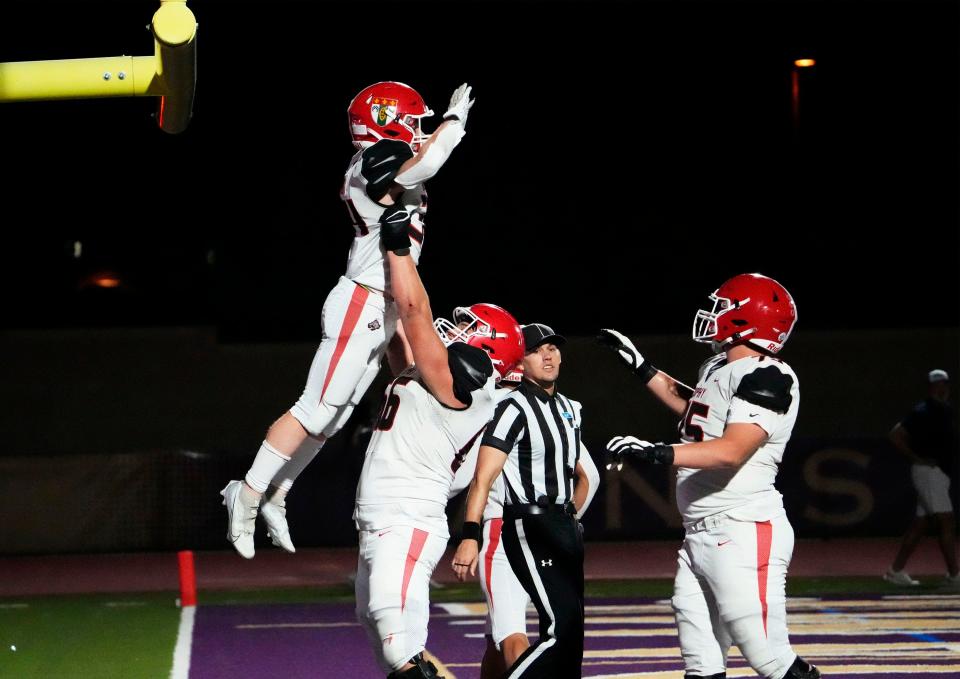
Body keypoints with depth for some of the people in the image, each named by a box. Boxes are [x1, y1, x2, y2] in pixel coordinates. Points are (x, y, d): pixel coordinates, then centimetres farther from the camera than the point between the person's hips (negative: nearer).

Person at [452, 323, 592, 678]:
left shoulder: (569, 409, 15)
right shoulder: (514, 409, -11)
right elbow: (483, 478, -20)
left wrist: (569, 517, 19)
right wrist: (470, 536, -29)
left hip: (564, 526, 9)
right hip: (529, 528, -9)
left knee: (570, 630, 9)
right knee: (561, 627, -17)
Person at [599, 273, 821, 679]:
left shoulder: (767, 378, -14)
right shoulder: (717, 369, 15)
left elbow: (732, 451, -28)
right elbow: (694, 409, 39)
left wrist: (654, 453, -36)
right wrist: (639, 366, 39)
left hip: (743, 535, -10)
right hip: (700, 536, 10)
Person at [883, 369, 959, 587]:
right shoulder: (922, 412, -13)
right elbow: (896, 435, -16)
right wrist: (917, 458, -15)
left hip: (941, 473, 9)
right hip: (928, 471, -9)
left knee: (920, 524, 10)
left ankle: (896, 571, 14)